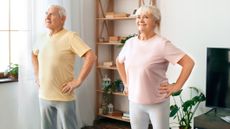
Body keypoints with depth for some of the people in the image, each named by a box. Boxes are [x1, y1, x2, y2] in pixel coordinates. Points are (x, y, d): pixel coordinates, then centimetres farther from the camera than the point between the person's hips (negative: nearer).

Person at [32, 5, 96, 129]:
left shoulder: (70, 37, -12)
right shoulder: (43, 38, 8)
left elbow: (91, 57, -21)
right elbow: (34, 54, 28)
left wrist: (78, 81, -21)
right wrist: (36, 75, 16)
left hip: (64, 97, -6)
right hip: (44, 96, 6)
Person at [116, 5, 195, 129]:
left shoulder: (162, 43, -15)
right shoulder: (130, 42, 3)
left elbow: (189, 63, -17)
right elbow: (119, 61, 21)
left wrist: (176, 86, -14)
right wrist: (125, 83, 14)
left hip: (157, 102, -5)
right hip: (134, 101, 5)